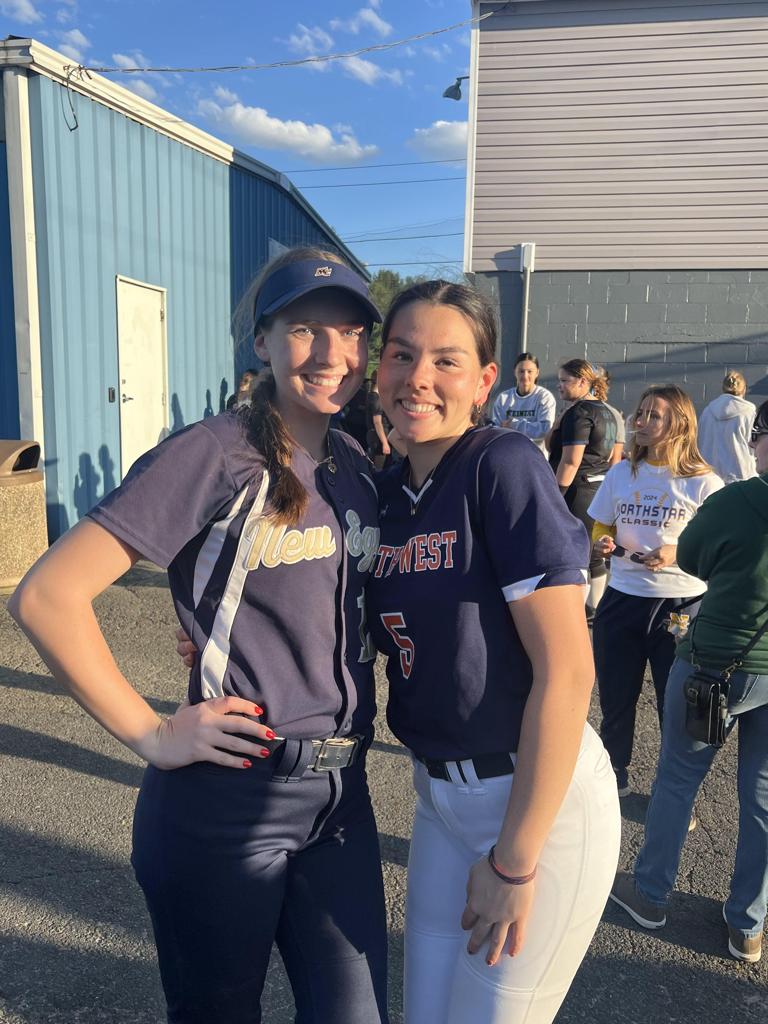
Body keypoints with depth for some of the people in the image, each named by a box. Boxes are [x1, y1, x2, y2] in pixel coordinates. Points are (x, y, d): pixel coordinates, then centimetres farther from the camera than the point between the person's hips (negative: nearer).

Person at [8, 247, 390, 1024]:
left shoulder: (355, 468, 6)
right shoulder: (216, 455, -15)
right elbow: (46, 596, -20)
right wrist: (150, 736, -16)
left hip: (341, 791, 6)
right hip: (229, 797, -6)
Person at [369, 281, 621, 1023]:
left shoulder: (504, 466, -18)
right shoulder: (386, 492, 2)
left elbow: (566, 670, -21)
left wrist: (515, 859, -16)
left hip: (541, 796, -6)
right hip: (439, 795, 6)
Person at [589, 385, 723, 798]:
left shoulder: (703, 483, -7)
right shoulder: (620, 473, 4)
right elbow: (600, 529, 14)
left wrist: (677, 553, -22)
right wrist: (602, 544, -9)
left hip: (681, 605, -3)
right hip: (622, 600, 3)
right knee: (615, 700, 14)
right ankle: (613, 777, 36)